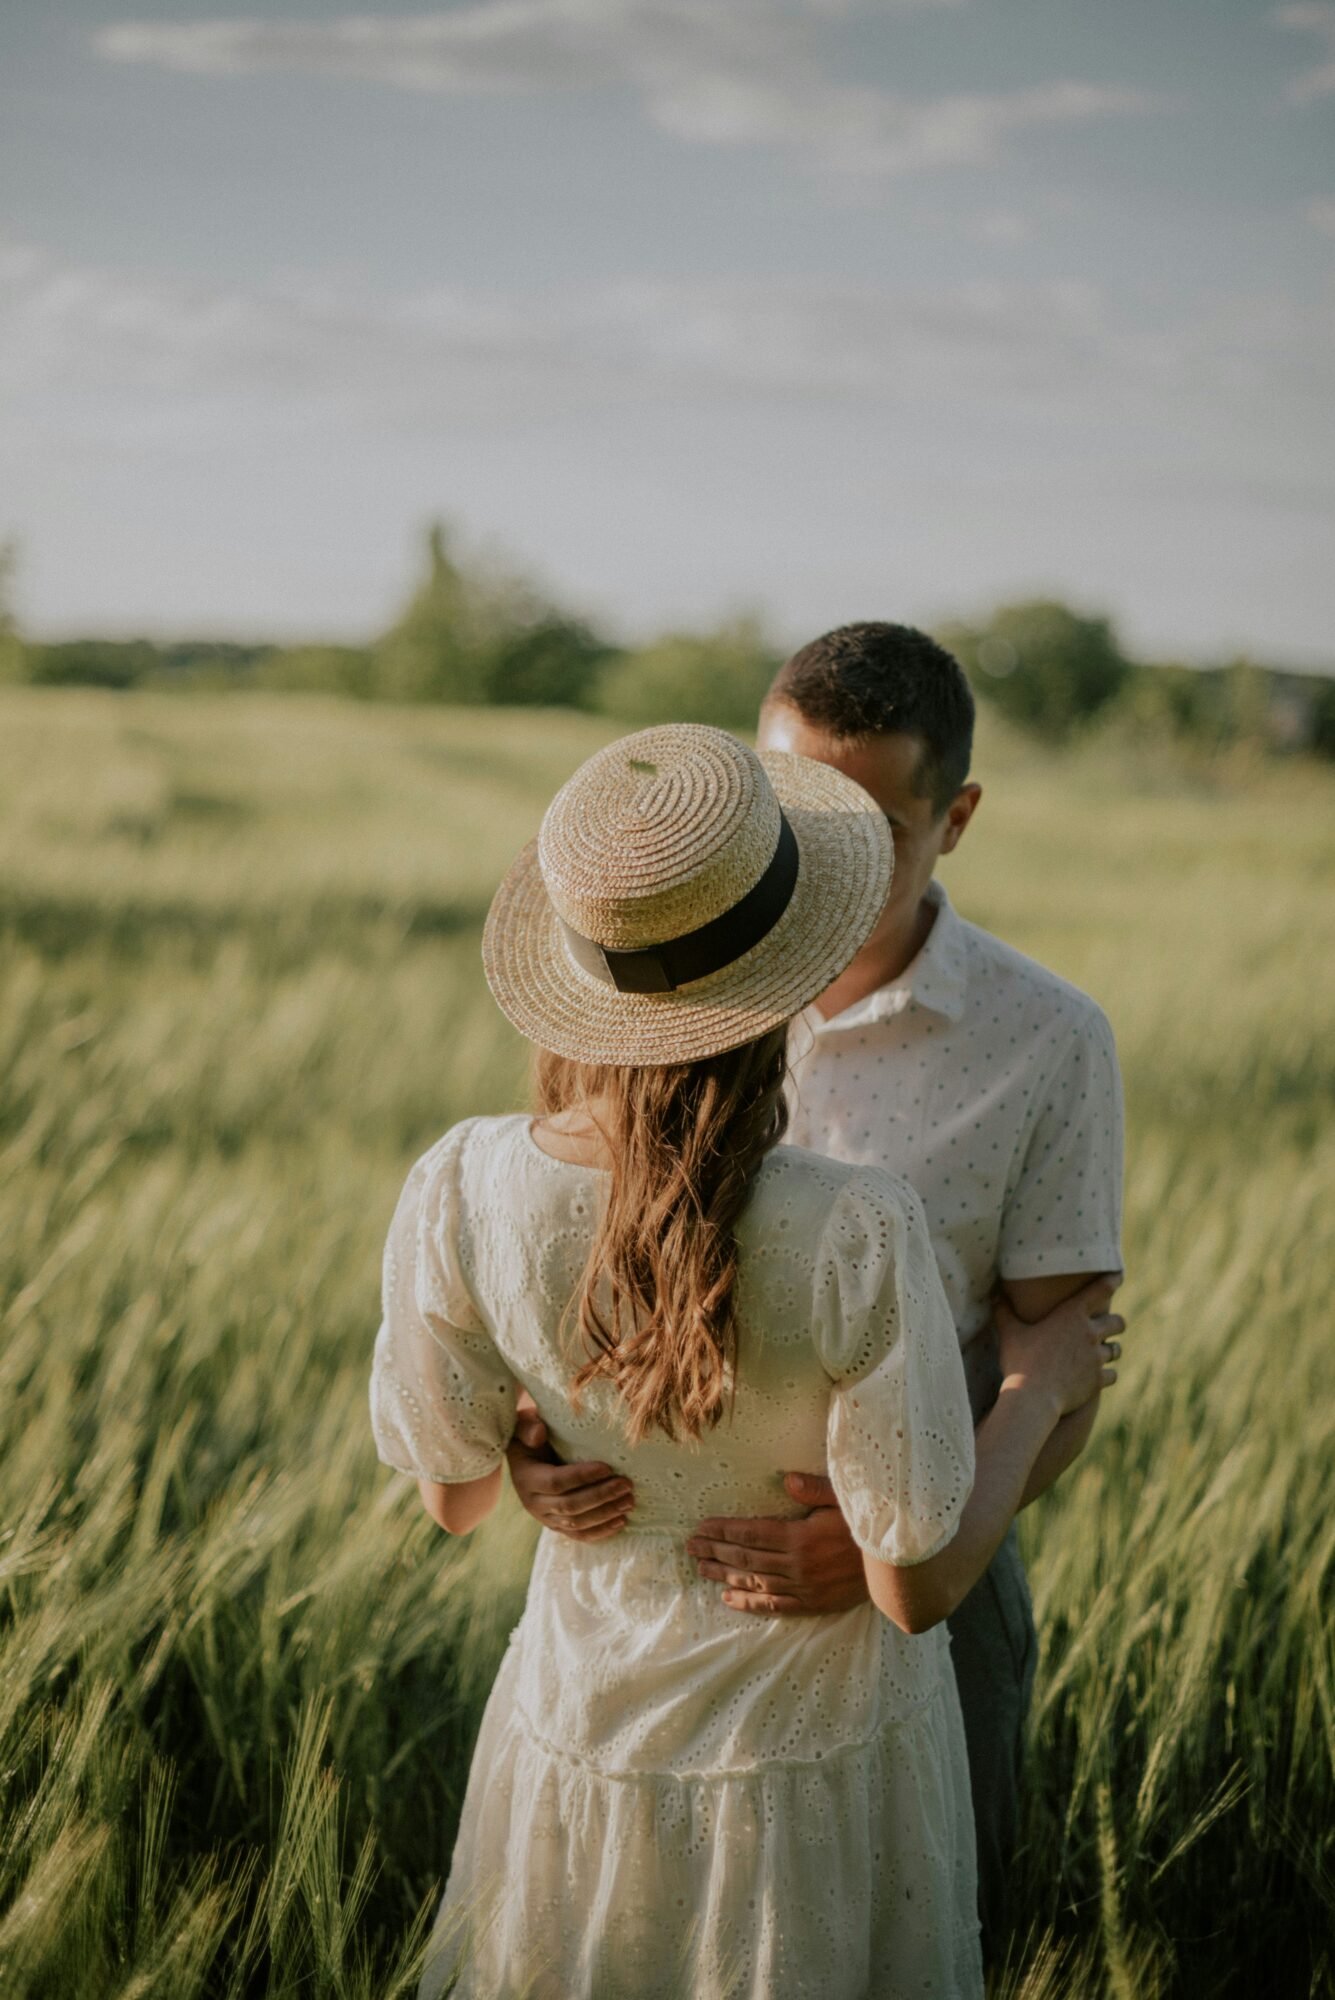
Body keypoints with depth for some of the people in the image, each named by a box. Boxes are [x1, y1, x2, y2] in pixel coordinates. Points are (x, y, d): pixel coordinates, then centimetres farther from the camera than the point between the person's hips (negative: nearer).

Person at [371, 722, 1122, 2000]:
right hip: (824, 1747, -2)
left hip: (592, 1735, 2)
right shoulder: (859, 1236, -32)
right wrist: (1040, 1391, -3)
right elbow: (918, 1584, -20)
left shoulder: (459, 1192, -24)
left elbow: (452, 1494, -8)